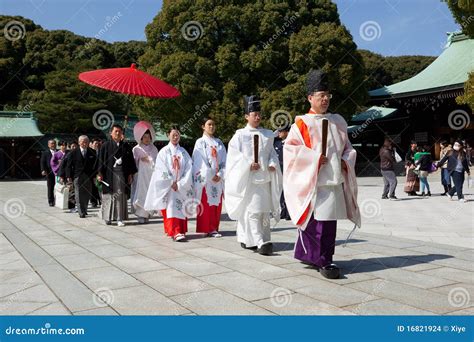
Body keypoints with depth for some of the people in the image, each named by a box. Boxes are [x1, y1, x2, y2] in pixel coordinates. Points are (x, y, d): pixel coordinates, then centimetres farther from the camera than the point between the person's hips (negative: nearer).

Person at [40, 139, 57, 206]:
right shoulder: (45, 153, 6)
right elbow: (42, 162, 0)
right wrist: (43, 170, -14)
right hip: (50, 173, -1)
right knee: (50, 188, 2)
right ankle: (51, 201, 10)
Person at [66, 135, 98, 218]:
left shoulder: (92, 152, 6)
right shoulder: (74, 152, 3)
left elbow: (95, 165, 7)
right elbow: (69, 165, 4)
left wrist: (95, 175, 0)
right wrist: (69, 176, -2)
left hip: (89, 177, 2)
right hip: (77, 177, -1)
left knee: (87, 195, 5)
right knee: (79, 195, -4)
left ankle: (84, 210, 19)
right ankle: (81, 212, -1)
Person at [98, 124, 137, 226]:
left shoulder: (126, 146, 10)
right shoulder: (106, 146, 5)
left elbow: (131, 161, 10)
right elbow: (101, 160, 2)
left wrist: (130, 174, 4)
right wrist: (100, 173, -7)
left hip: (122, 174, 1)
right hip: (109, 174, -1)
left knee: (121, 195, -2)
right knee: (109, 195, 1)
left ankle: (120, 218, -1)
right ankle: (108, 217, 13)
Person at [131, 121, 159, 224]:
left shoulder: (153, 149, 12)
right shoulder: (136, 149, 5)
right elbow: (134, 163, 0)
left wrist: (148, 160, -6)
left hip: (151, 175, 2)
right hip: (140, 175, -2)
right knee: (140, 193, -10)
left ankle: (147, 214, 5)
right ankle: (141, 215, -5)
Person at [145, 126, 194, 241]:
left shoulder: (183, 152, 8)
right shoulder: (164, 151, 2)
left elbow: (188, 169, 1)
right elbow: (161, 169, -5)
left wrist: (180, 184, -8)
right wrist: (172, 183, -10)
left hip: (182, 187, 3)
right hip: (167, 186, -2)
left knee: (181, 208, 2)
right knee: (171, 208, -10)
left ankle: (181, 231, 9)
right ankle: (175, 232, -15)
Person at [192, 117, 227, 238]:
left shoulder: (219, 143, 13)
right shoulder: (200, 142, 0)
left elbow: (224, 160, 8)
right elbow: (200, 161, -7)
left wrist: (220, 174, -6)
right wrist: (211, 175, -10)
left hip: (218, 179, 4)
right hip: (205, 178, -4)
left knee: (216, 204, 5)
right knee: (205, 204, -3)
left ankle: (214, 228, 12)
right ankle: (206, 229, 3)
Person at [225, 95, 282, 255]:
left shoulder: (267, 134, 13)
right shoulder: (240, 134, 1)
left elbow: (272, 152, 16)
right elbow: (234, 154, -3)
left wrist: (272, 164, -4)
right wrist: (248, 164, -16)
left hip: (265, 177, 5)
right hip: (247, 178, -5)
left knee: (264, 210, 6)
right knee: (252, 211, -10)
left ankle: (245, 238, 18)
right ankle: (260, 243, -12)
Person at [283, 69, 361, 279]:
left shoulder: (338, 121, 15)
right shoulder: (302, 123, -2)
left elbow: (347, 147, 21)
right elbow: (290, 148, -8)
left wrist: (346, 161, 1)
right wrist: (314, 158, -16)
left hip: (336, 180, 6)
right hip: (313, 181, -6)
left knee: (328, 221, 8)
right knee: (321, 222, -7)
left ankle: (305, 253, 24)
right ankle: (323, 261, 5)